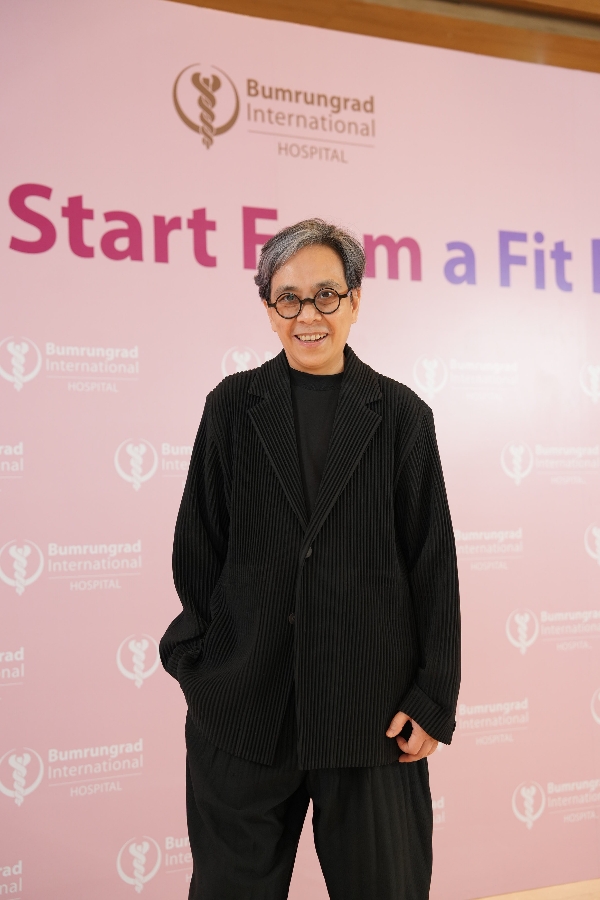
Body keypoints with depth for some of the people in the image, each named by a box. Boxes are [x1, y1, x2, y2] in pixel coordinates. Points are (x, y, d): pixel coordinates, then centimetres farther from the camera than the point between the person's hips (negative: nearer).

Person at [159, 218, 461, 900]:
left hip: (371, 709, 0)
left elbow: (434, 564, 1)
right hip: (244, 705, 1)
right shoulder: (232, 405, 4)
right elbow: (197, 548, 5)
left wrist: (434, 698, -2)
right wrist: (198, 665, 2)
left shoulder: (401, 414, 1)